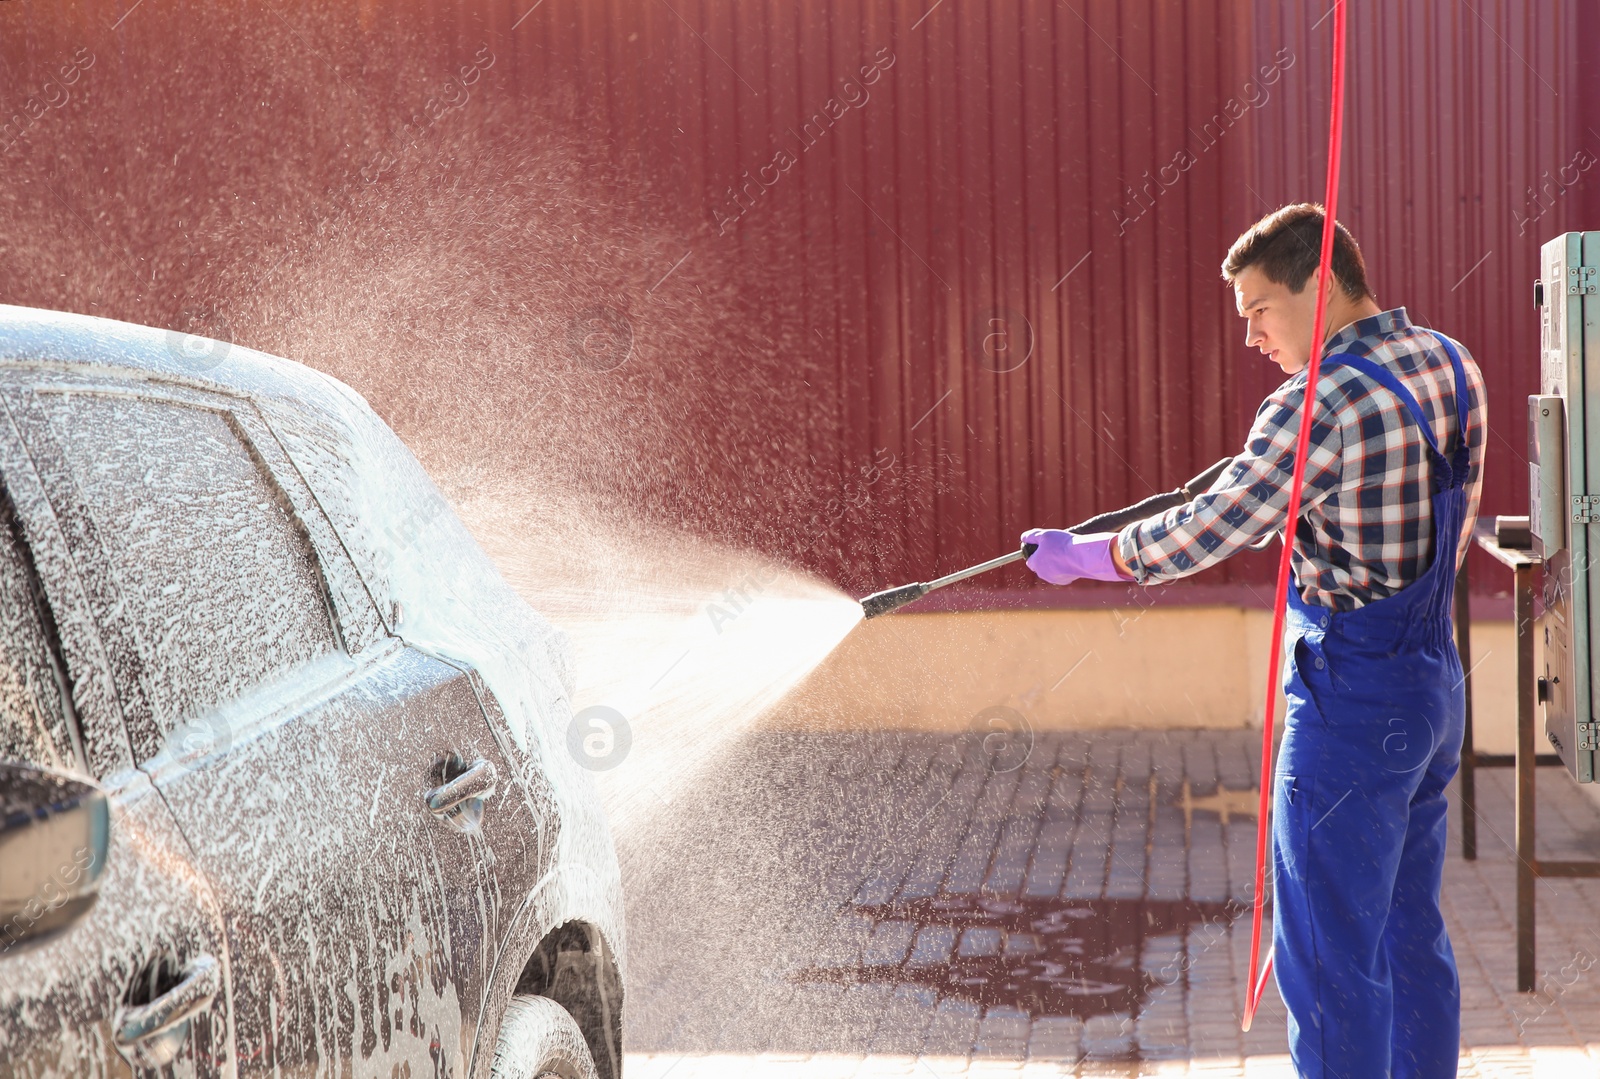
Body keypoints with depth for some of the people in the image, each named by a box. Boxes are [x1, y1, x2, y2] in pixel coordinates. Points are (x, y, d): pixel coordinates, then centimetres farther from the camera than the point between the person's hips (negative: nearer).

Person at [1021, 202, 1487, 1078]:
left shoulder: (1320, 406, -21)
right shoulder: (1449, 366, 7)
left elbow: (1205, 534, -19)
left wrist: (1077, 555, -5)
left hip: (1351, 698, -9)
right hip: (1434, 683, 9)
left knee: (1328, 958, -1)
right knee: (1410, 938, 19)